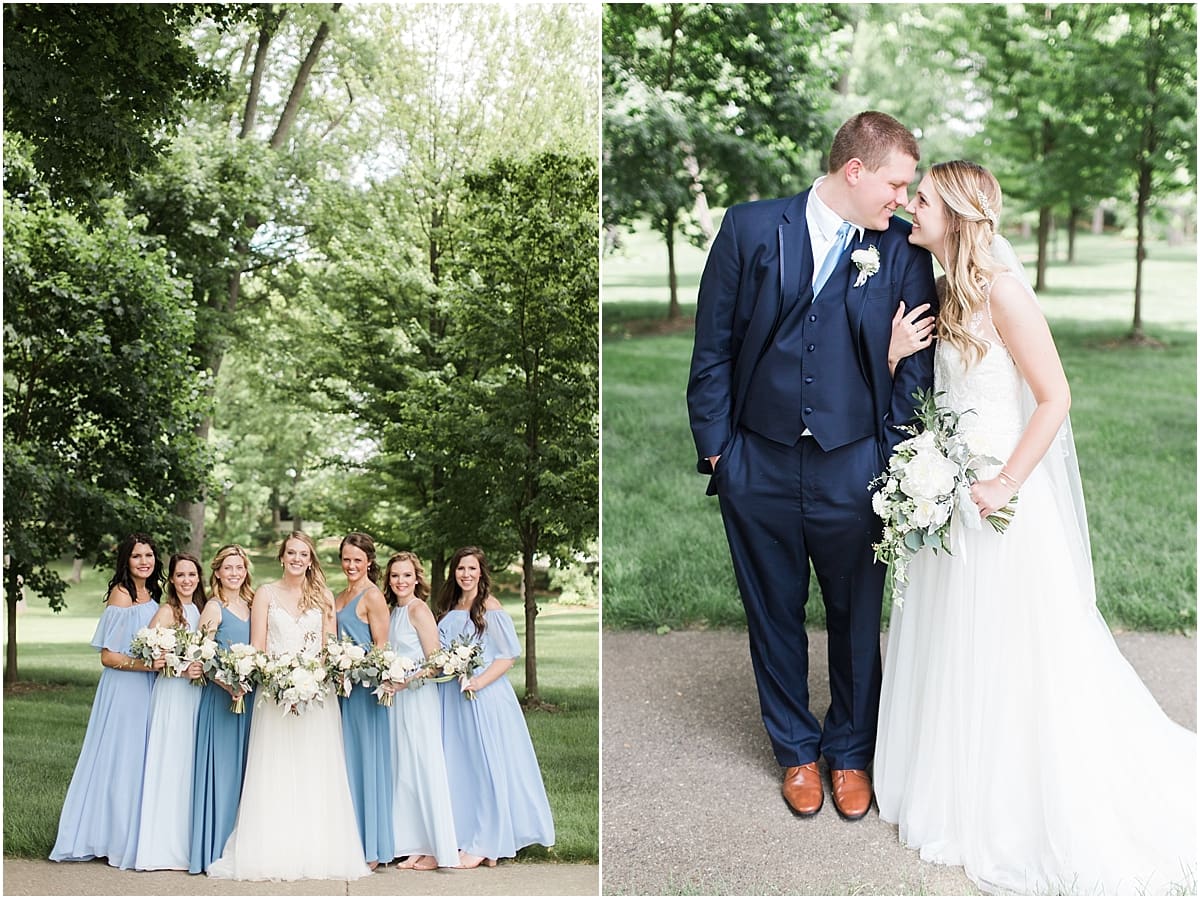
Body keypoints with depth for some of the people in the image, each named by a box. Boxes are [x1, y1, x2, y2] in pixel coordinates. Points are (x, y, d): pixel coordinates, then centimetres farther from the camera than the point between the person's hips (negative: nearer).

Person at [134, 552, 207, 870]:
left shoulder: (202, 610, 14)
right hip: (172, 695, -7)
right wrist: (182, 669, -19)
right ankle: (163, 847, -4)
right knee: (169, 765, -7)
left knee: (193, 767, 8)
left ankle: (188, 844, 13)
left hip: (198, 694, 7)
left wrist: (205, 668, 0)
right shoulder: (167, 612, -6)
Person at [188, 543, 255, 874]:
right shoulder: (214, 608, -5)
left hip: (249, 697, 6)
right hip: (221, 696, -6)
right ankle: (215, 847, 0)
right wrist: (226, 683, -22)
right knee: (222, 769, -5)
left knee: (244, 769, 9)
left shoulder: (251, 606, 13)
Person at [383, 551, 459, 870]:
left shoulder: (418, 609, -10)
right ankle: (417, 847, 13)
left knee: (424, 769, -4)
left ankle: (437, 850, 3)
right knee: (404, 771, 8)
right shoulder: (393, 611, 14)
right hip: (397, 699, 8)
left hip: (419, 697, -8)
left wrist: (402, 681, -18)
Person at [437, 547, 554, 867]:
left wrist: (478, 682, -20)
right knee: (458, 766, 6)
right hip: (454, 697, 6)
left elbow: (508, 656, -9)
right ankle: (464, 837, 12)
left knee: (487, 766, -3)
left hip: (486, 695, -6)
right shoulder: (448, 612, 13)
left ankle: (485, 845, 3)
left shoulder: (490, 608, -5)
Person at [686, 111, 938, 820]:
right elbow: (713, 347, -1)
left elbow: (915, 364, -1)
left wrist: (900, 462, -5)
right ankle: (797, 750, 35)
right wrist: (715, 446, -2)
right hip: (758, 467, 0)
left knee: (857, 618, 13)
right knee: (776, 615, 15)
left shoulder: (902, 250, -3)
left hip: (852, 469, 0)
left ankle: (850, 750, 34)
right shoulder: (751, 229, -4)